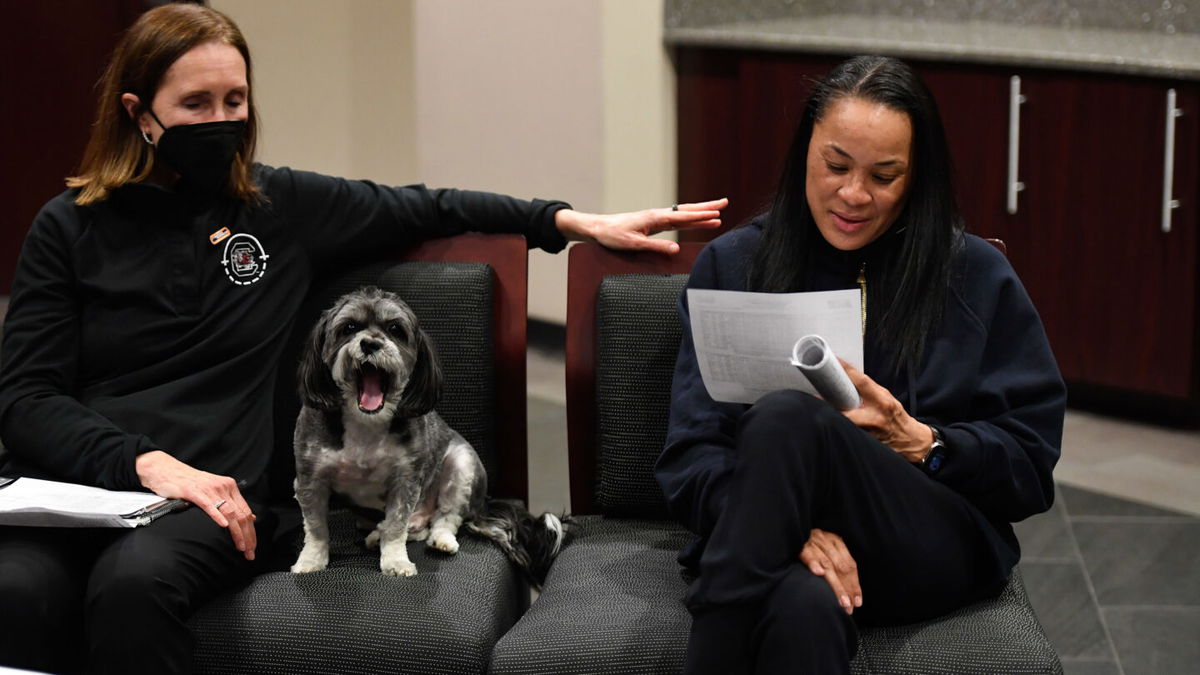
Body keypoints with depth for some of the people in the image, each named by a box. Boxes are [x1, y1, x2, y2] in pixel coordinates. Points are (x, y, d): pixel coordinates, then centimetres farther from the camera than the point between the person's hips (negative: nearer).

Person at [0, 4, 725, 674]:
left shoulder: (284, 206, 14)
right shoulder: (69, 228, 9)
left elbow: (423, 209, 23)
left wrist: (576, 222, 13)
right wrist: (145, 461, -16)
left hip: (215, 490, 1)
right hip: (71, 479, 0)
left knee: (133, 581, -36)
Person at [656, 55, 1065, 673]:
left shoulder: (978, 278, 11)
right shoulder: (731, 265, 12)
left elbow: (1031, 465, 8)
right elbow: (691, 455, 3)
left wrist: (917, 441, -11)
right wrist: (790, 522, -17)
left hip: (940, 550, 1)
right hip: (768, 542, 0)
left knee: (786, 418, -33)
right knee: (805, 606, -42)